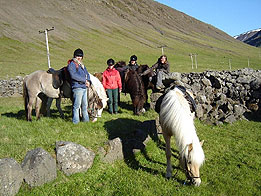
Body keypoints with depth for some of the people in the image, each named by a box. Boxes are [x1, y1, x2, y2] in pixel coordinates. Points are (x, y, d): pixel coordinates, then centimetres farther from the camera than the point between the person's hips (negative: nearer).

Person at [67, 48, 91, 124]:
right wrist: (84, 80, -15)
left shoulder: (82, 65, 20)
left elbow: (87, 74, 19)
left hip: (84, 87, 8)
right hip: (77, 87, -8)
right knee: (77, 105, -5)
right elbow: (74, 75, -18)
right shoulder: (71, 64, -5)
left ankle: (85, 119, 25)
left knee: (85, 105, 15)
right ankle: (75, 121, 2)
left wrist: (88, 81, -2)